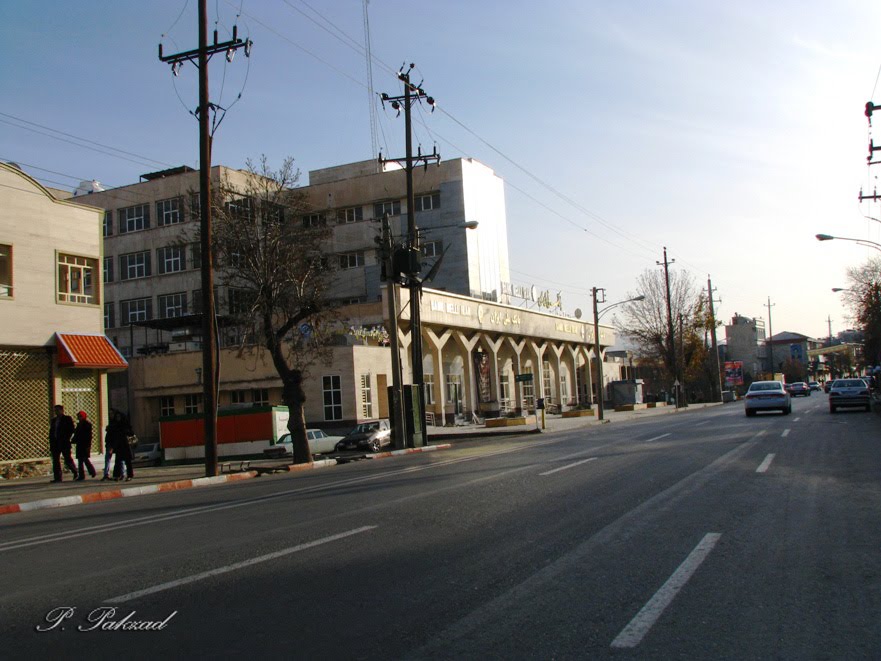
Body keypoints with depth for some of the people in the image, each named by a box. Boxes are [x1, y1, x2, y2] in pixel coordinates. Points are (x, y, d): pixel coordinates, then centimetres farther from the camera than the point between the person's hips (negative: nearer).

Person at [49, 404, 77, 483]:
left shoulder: (67, 419, 0)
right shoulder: (53, 420, 17)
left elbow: (71, 430, -5)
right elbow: (51, 431, 16)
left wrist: (66, 438, -12)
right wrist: (51, 441, 4)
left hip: (64, 443, -5)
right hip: (55, 443, 5)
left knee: (68, 459, -2)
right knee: (55, 460, 0)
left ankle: (75, 471, 21)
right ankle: (57, 477, 1)